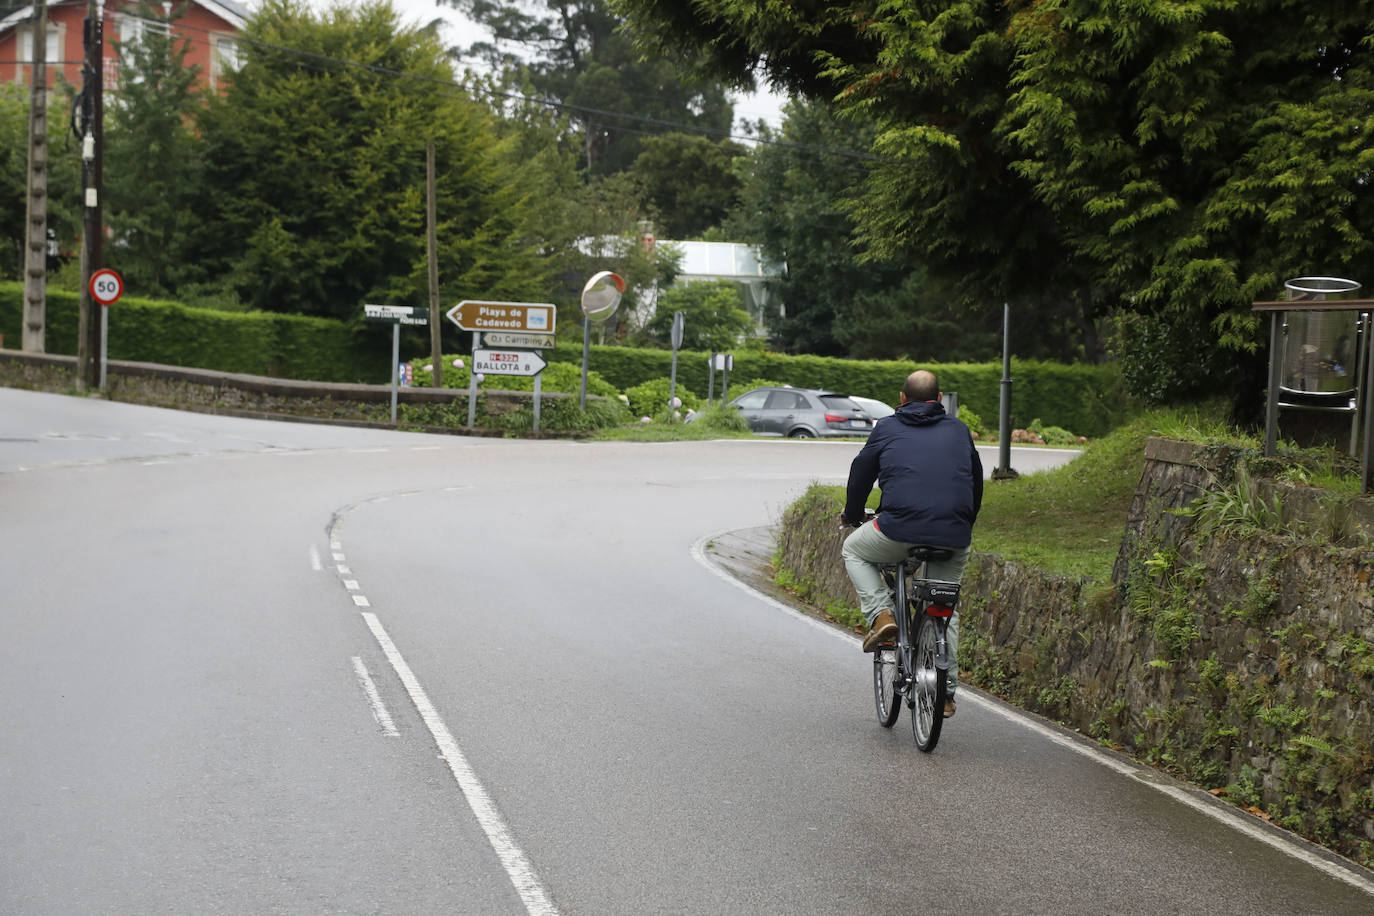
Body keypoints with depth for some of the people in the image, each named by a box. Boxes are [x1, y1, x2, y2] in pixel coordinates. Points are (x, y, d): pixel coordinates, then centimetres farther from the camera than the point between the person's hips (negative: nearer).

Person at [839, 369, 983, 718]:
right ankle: (947, 692, 18)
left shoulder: (887, 428, 13)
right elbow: (976, 482, 30)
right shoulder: (958, 431, 21)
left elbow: (861, 473, 17)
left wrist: (852, 515, 35)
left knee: (854, 551, 26)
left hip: (900, 529, -3)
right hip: (954, 539, 3)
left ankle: (881, 615, 6)